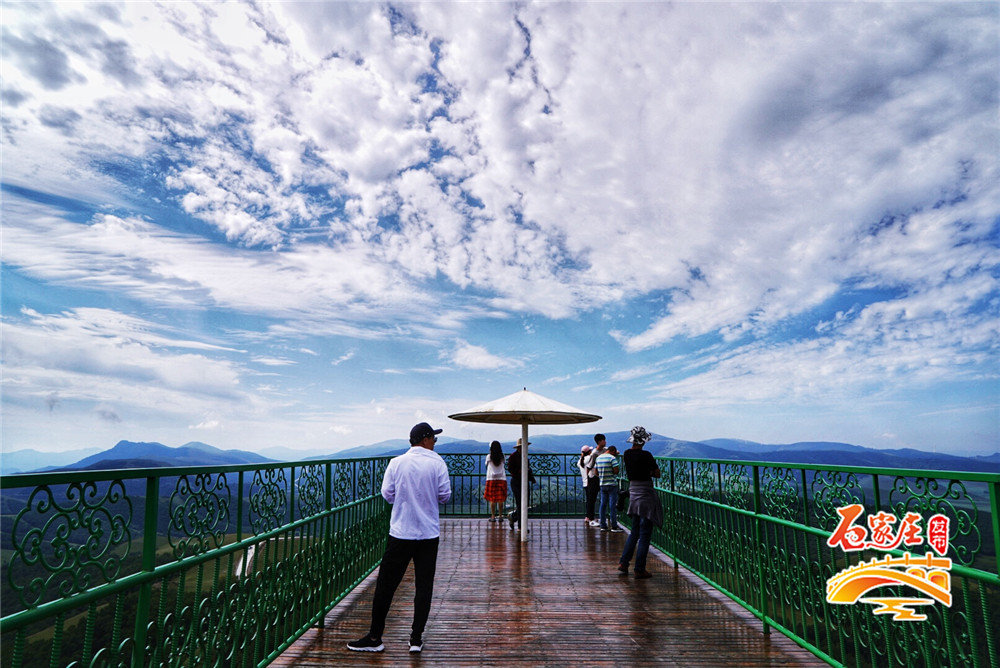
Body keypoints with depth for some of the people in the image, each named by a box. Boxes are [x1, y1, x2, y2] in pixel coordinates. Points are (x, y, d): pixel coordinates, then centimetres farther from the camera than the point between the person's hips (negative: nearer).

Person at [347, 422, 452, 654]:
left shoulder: (396, 463, -3)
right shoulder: (437, 462, -6)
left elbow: (387, 493, -2)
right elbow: (445, 495, -5)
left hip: (401, 532, 0)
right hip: (429, 533, 0)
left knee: (385, 585, 10)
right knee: (424, 586, 9)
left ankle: (375, 638, 18)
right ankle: (416, 638, 14)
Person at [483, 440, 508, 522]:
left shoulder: (489, 456, -4)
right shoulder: (502, 457, 2)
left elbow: (486, 465, 9)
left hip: (491, 479, -2)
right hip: (501, 478, 2)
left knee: (492, 499, 3)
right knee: (500, 499, 5)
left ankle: (493, 517, 3)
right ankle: (500, 516, 7)